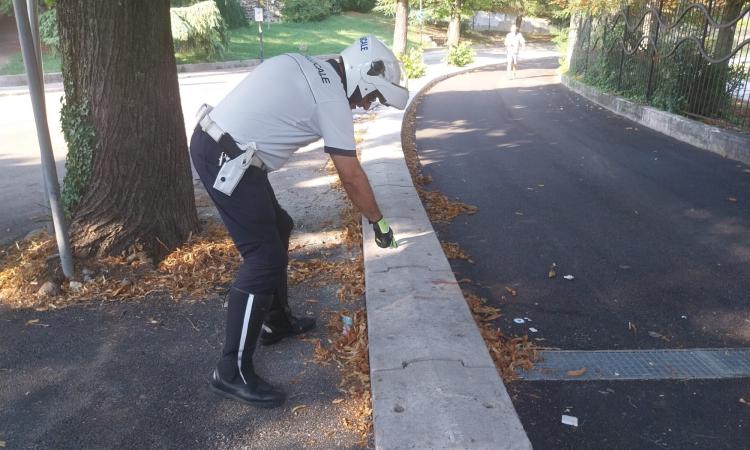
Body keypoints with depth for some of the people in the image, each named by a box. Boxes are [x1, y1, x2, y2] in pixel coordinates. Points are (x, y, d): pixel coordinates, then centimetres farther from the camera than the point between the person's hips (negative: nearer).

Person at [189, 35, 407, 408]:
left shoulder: (305, 67, 15)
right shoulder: (332, 100, -10)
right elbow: (351, 176, -5)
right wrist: (379, 222, 9)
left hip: (213, 141, 10)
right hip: (225, 158, -10)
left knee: (276, 229, 19)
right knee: (264, 257, -8)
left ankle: (276, 322, 32)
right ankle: (232, 372, -1)